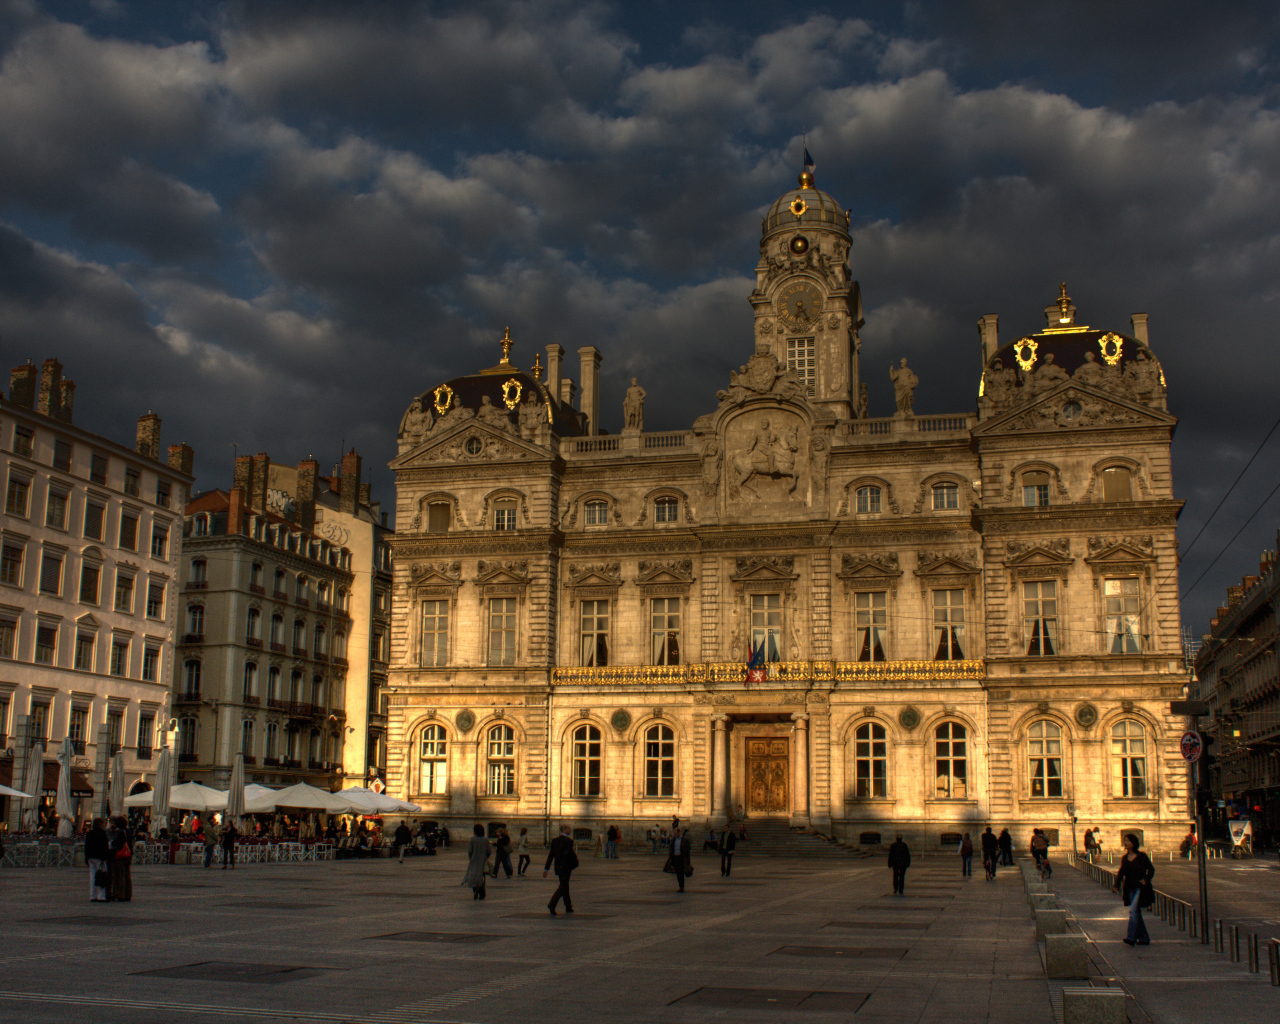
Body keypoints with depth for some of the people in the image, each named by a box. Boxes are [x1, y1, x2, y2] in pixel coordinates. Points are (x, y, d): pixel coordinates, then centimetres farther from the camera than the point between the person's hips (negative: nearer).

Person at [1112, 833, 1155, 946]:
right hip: (1130, 889, 6)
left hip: (1140, 888, -6)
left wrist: (1146, 879, -15)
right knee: (1136, 913, 9)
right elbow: (1121, 872, 5)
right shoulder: (1124, 858, 9)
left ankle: (1131, 938, -21)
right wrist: (1117, 885, -9)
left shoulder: (1142, 856, -4)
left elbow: (1151, 869, 1)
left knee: (1133, 910, -18)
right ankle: (1144, 938, 20)